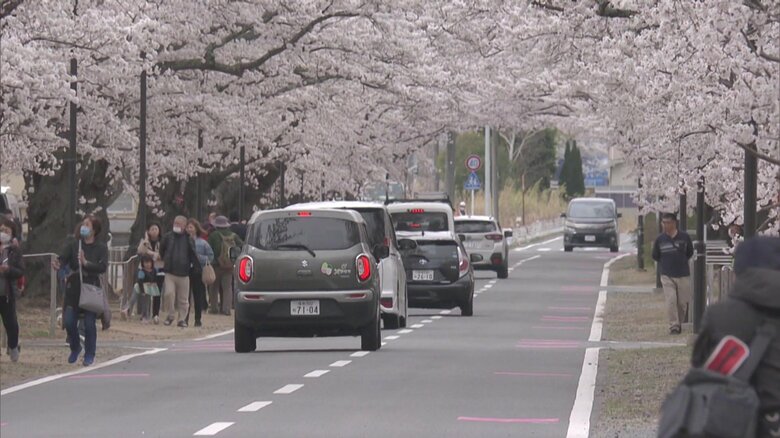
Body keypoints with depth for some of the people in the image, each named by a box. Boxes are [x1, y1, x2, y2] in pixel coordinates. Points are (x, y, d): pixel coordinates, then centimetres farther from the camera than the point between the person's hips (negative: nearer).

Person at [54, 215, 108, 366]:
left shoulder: (101, 248, 0)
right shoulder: (73, 245, 6)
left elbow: (103, 267, -12)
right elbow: (63, 257, -10)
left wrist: (86, 263, -26)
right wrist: (57, 264, -33)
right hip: (73, 289, 2)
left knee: (89, 323, -5)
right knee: (69, 322, -1)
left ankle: (89, 355, 13)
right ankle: (75, 348, 25)